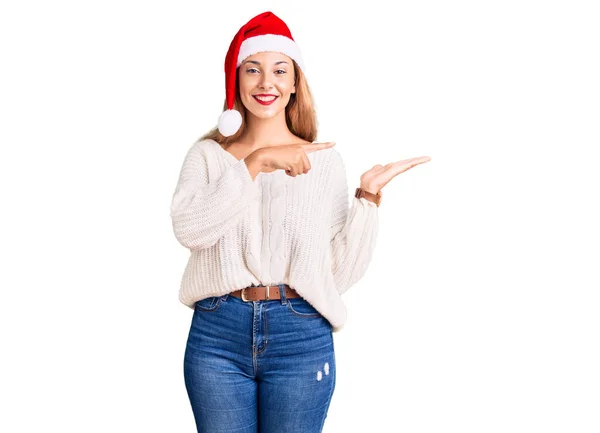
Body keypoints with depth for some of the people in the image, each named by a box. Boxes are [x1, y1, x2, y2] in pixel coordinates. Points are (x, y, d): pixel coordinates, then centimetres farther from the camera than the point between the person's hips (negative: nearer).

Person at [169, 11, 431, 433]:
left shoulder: (324, 160, 6)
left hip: (301, 338, 0)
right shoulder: (208, 154, 7)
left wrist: (368, 196, -6)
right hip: (217, 334, 0)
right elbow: (188, 227, -13)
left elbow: (341, 272, 2)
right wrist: (257, 162, -15)